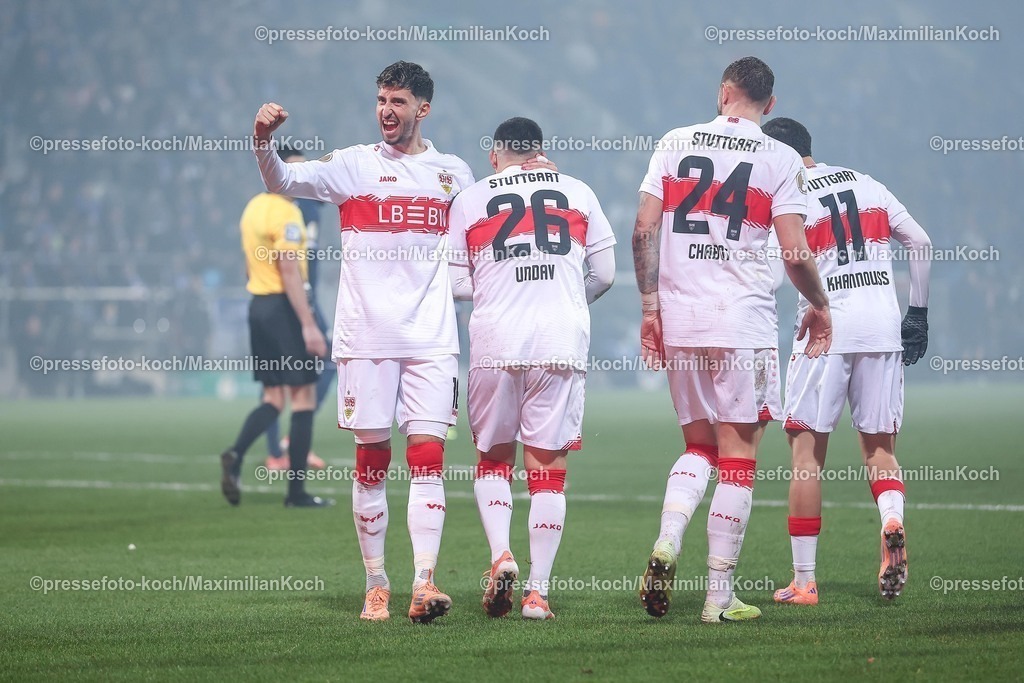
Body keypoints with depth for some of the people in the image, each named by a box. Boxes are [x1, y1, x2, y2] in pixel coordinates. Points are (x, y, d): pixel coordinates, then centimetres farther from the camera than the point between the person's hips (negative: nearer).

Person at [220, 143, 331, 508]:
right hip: (284, 305, -9)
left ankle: (235, 454, -13)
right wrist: (308, 325, -23)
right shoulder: (286, 212, -14)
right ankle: (297, 490, -1)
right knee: (304, 396, -1)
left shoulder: (253, 208, 14)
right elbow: (290, 271, -21)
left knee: (273, 399, 11)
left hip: (258, 305, 9)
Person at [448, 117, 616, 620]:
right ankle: (538, 591, -1)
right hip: (561, 344, 0)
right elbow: (604, 273, 11)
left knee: (493, 456, 15)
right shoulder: (577, 193, 12)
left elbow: (455, 283, 6)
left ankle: (501, 554, -7)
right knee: (548, 466, 3)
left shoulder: (469, 201, 8)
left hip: (496, 343, 0)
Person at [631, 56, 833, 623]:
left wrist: (650, 307, 9)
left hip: (679, 320, 3)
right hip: (743, 321, -3)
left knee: (698, 445, 17)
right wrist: (819, 306, 11)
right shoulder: (780, 160, -1)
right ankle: (719, 593, 2)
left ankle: (667, 540, -8)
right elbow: (795, 255, -6)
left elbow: (643, 230, 2)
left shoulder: (675, 144, 7)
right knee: (737, 455, 3)